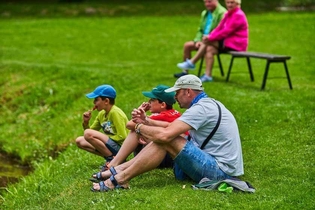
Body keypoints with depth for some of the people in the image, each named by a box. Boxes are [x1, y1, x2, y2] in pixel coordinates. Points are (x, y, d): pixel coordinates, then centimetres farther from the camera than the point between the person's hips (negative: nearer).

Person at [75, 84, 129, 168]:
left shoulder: (115, 112, -13)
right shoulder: (102, 114, 12)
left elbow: (122, 137, -19)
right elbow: (91, 130, 19)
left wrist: (106, 139, -9)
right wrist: (85, 122, 0)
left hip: (120, 146, -10)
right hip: (110, 145, 10)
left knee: (88, 134, -23)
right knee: (79, 141, 9)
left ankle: (112, 159, -16)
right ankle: (109, 158, 1)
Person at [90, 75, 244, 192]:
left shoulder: (201, 108, -18)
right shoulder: (207, 104, 15)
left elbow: (165, 134, -25)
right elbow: (171, 127, 19)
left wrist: (140, 127, -7)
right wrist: (145, 122, 7)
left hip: (220, 171, -10)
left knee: (165, 140, -19)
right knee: (163, 139, 7)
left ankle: (119, 179, -15)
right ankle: (119, 170, 3)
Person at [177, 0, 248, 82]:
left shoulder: (238, 15, -15)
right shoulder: (228, 14, 15)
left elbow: (227, 31, -20)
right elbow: (220, 27, 9)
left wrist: (211, 38, -18)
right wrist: (210, 36, -9)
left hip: (236, 44, -9)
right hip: (228, 41, 9)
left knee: (206, 42, -16)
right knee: (210, 49, -13)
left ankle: (191, 63, -6)